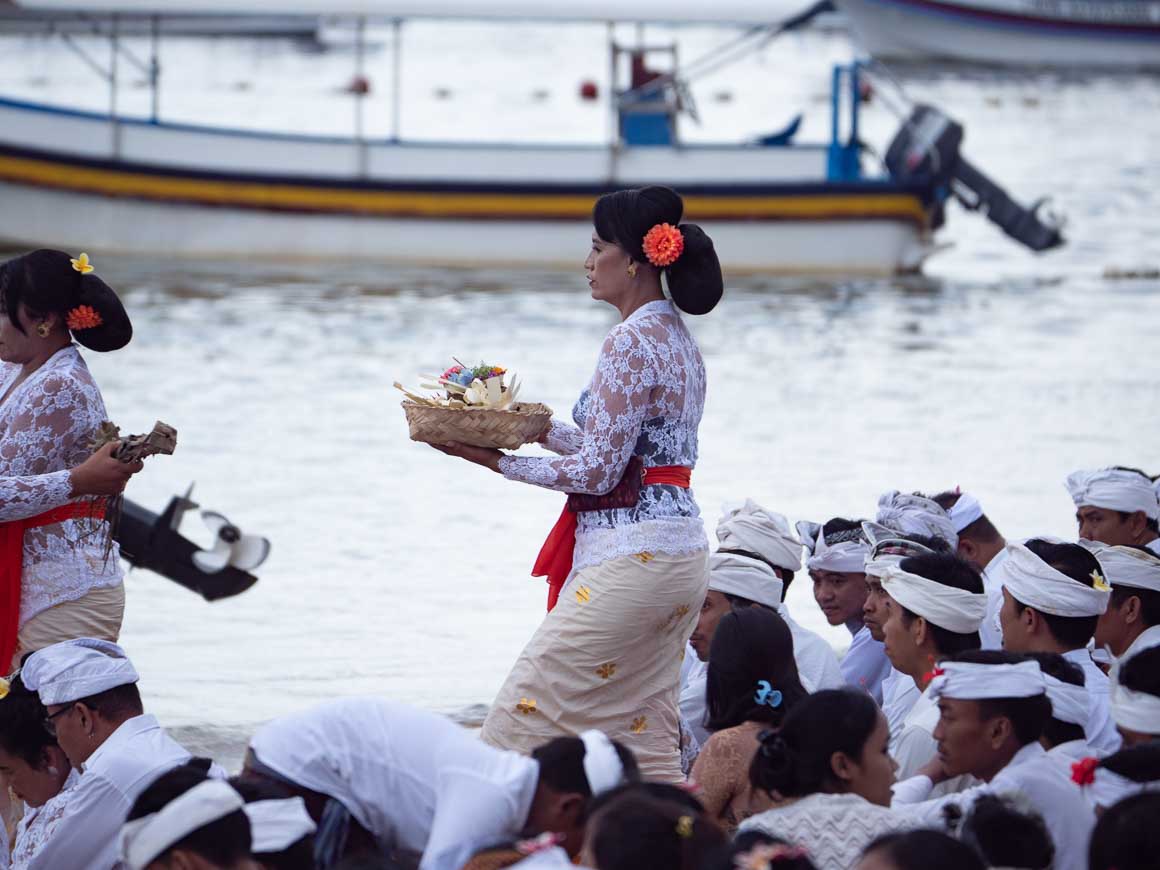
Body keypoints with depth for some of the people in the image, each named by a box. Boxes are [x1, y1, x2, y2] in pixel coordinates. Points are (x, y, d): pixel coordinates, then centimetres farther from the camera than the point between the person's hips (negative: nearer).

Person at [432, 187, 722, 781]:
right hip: (682, 554, 10)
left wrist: (499, 462, -8)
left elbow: (598, 472, -16)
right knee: (645, 738, 11)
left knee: (524, 716, -7)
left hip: (629, 553, -10)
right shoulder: (679, 339, 14)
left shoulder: (631, 342, -15)